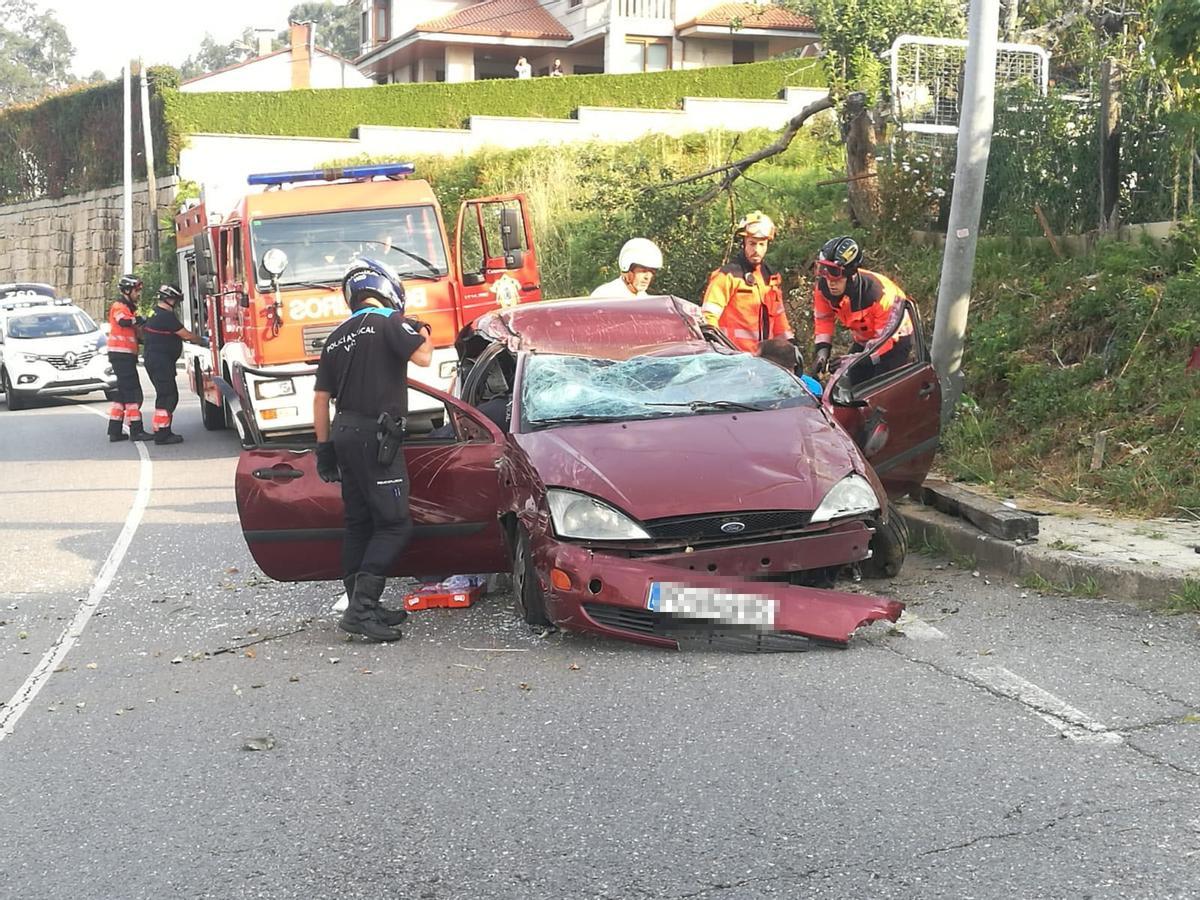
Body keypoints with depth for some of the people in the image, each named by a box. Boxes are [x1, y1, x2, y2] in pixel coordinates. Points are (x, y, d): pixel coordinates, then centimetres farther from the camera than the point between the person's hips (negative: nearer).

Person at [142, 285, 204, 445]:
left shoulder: (154, 313, 16)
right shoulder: (166, 316, -16)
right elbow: (186, 335, -12)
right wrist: (202, 341, 3)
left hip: (152, 358, 11)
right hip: (161, 361, -11)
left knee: (169, 395, 14)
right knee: (168, 396, -10)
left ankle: (162, 431, 18)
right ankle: (162, 434, -12)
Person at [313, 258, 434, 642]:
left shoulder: (337, 336, 17)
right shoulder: (390, 323, -6)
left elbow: (321, 397, 16)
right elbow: (422, 356, -20)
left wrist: (324, 446, 20)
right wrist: (423, 331, 2)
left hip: (345, 432, 8)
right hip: (376, 435, -8)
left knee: (359, 523, 13)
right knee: (394, 524, -7)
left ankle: (362, 606, 17)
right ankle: (361, 607, -16)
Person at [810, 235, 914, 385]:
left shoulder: (880, 294, -37)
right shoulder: (823, 287, -22)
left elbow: (885, 338, -29)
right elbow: (823, 318, -3)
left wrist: (858, 359, -39)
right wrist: (822, 349, -17)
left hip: (894, 340, -6)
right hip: (864, 340, 6)